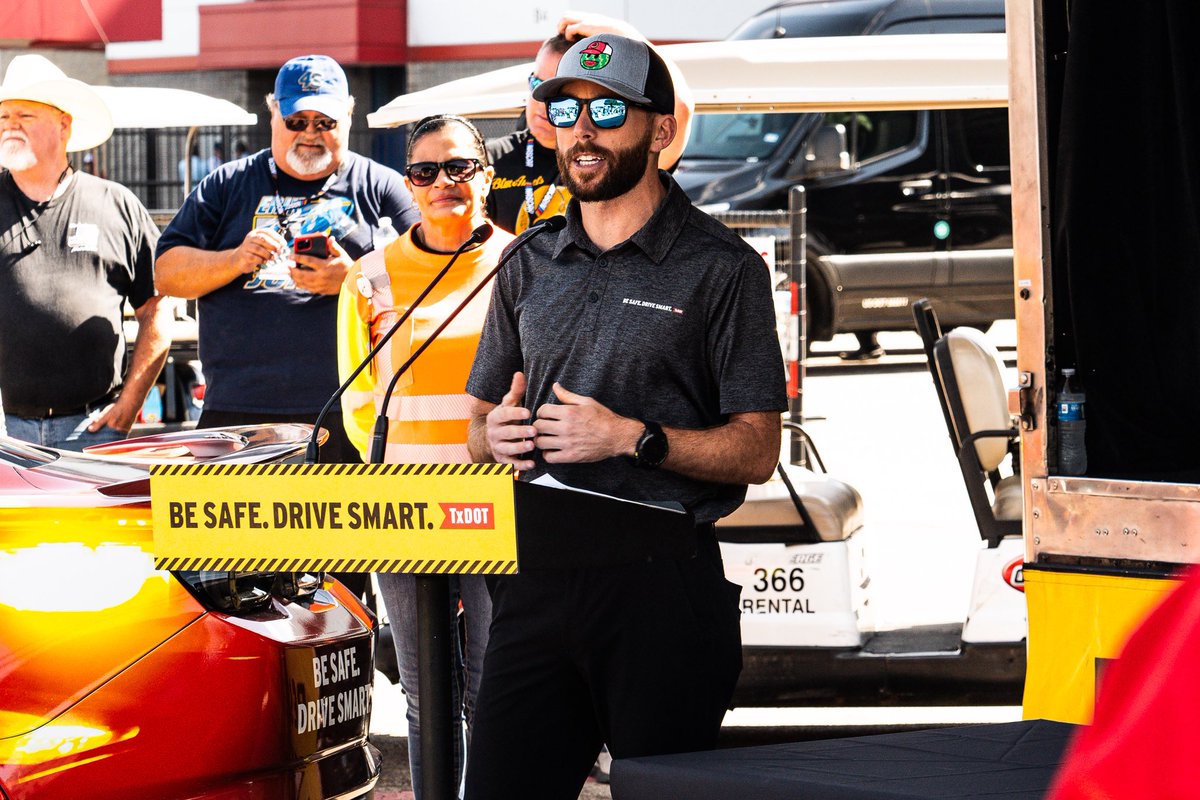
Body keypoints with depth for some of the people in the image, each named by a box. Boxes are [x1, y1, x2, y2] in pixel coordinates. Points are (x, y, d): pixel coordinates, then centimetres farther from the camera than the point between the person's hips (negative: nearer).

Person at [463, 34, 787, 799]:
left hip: (664, 584, -5)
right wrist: (495, 435, -1)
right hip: (539, 581, 5)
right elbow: (479, 427, 23)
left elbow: (756, 450, -5)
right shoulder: (531, 268, 17)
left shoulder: (720, 268, 0)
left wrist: (632, 437, -17)